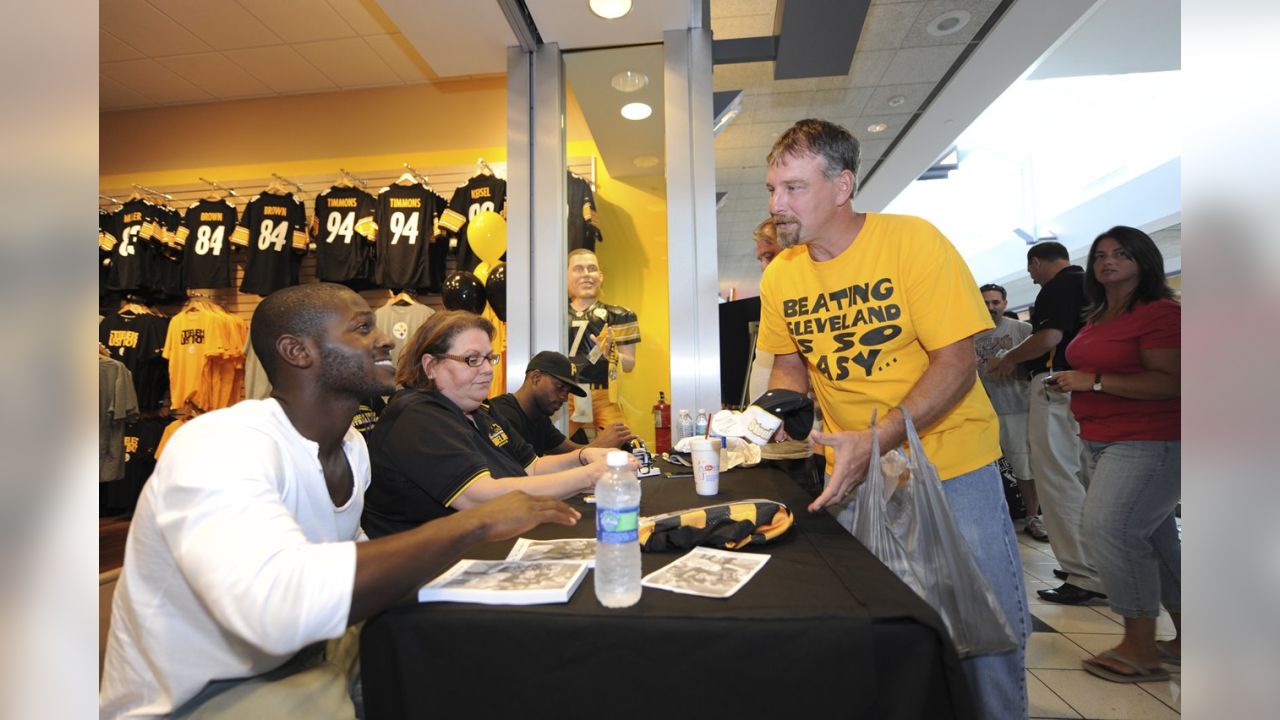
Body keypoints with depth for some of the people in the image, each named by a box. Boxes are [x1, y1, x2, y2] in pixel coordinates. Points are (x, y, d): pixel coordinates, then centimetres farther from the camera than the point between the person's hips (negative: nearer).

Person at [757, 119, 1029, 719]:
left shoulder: (913, 241, -16)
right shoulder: (780, 275, -3)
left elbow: (956, 364, -18)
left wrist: (876, 439, -28)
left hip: (951, 466, -3)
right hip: (854, 474, 4)